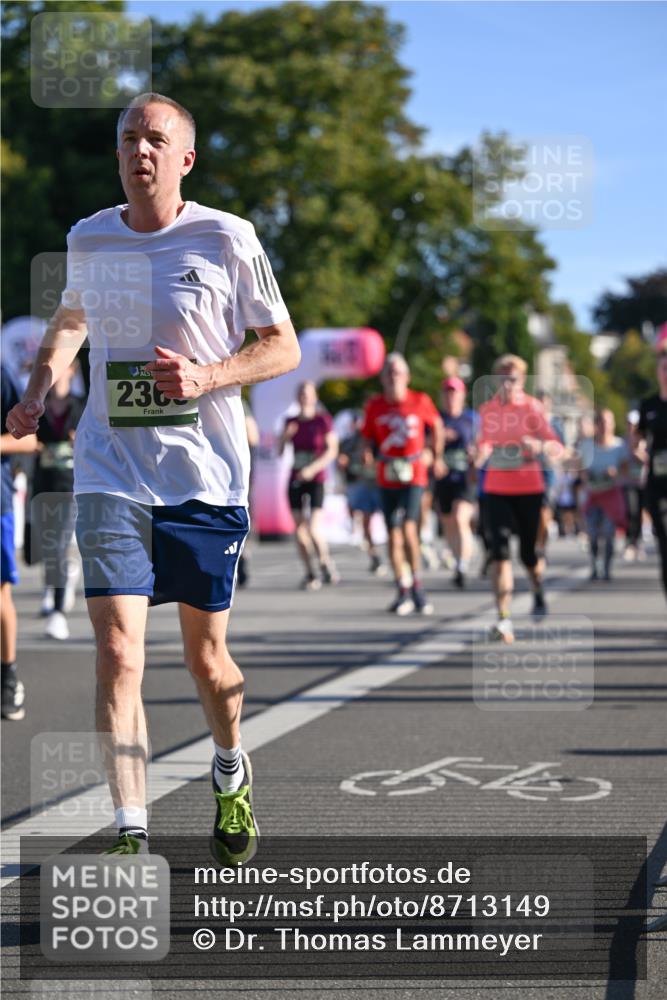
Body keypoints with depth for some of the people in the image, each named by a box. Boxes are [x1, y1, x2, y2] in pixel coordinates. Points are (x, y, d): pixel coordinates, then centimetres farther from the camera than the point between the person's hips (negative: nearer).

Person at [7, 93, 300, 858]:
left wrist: (206, 377, -16)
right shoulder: (87, 241, 6)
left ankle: (230, 773, 40)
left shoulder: (227, 239, -5)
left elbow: (284, 347, 0)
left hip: (206, 479, -1)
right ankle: (130, 834, -9)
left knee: (206, 656, 10)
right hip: (111, 477, 2)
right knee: (118, 654, -12)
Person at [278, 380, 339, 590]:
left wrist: (313, 468, -18)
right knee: (299, 529, 3)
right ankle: (310, 574, 13)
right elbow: (280, 451, 9)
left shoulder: (323, 420, -4)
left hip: (316, 480, -4)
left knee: (314, 528, -16)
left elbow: (332, 450, -8)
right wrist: (285, 436, -10)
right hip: (295, 480, 4)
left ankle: (326, 563, 8)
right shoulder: (291, 422, 8)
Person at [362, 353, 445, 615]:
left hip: (413, 474, -3)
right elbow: (368, 438, 13)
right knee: (393, 535, 3)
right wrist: (369, 453, -9)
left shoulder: (420, 402, -1)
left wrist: (437, 458, 20)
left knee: (408, 528, -17)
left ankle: (417, 588, -7)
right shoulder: (374, 406, 4)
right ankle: (403, 592, 11)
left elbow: (437, 427, 15)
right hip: (387, 477, 3)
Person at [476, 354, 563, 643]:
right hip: (496, 491, 2)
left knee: (529, 552, 8)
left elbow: (557, 447, -10)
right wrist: (481, 455, -5)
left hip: (529, 490, -2)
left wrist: (540, 446, -31)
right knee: (499, 550, -13)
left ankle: (539, 595, 42)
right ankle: (504, 620, -16)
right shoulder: (486, 410, 4)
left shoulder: (532, 407, -5)